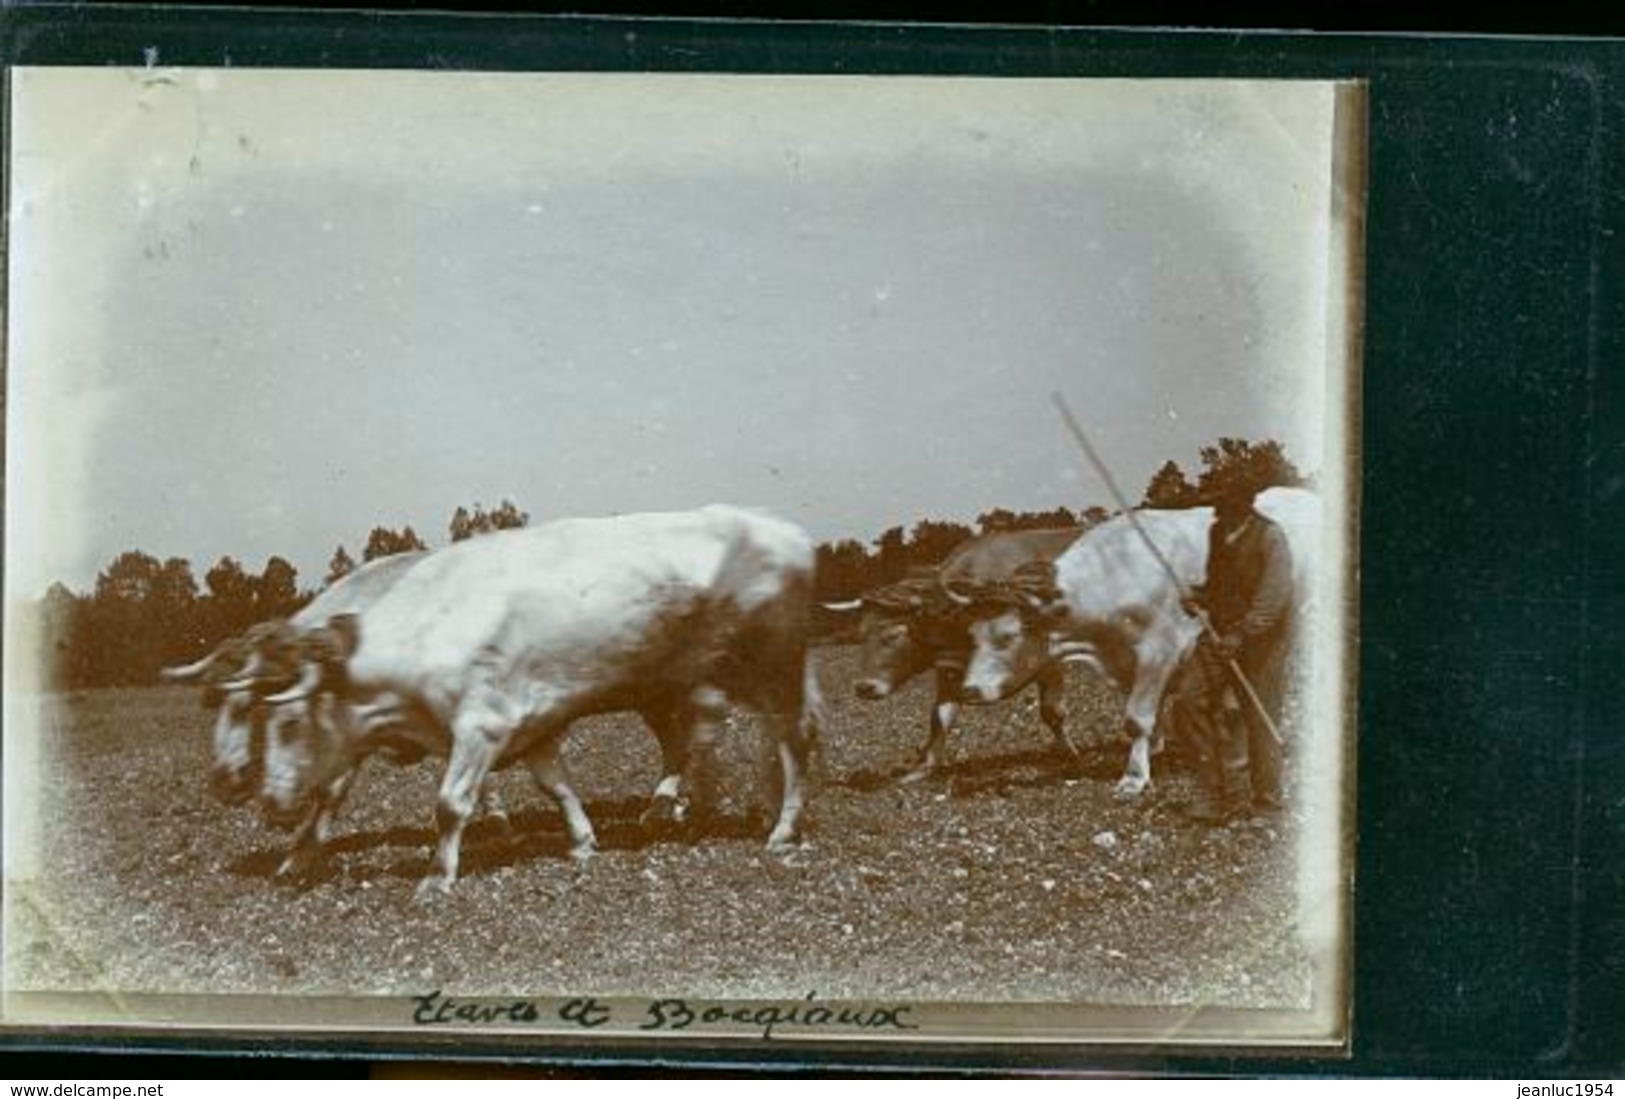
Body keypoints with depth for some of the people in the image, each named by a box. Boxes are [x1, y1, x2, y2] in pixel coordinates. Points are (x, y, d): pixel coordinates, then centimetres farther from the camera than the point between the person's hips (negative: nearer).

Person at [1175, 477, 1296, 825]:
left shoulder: (1270, 538, -14)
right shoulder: (1218, 534, 8)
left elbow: (1274, 597, -21)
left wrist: (1241, 634, -28)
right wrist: (1200, 599, 2)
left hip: (1261, 637, -7)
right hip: (1222, 630, 7)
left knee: (1257, 715, -1)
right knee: (1193, 695, -3)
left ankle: (1266, 800, 14)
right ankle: (1214, 787, 6)